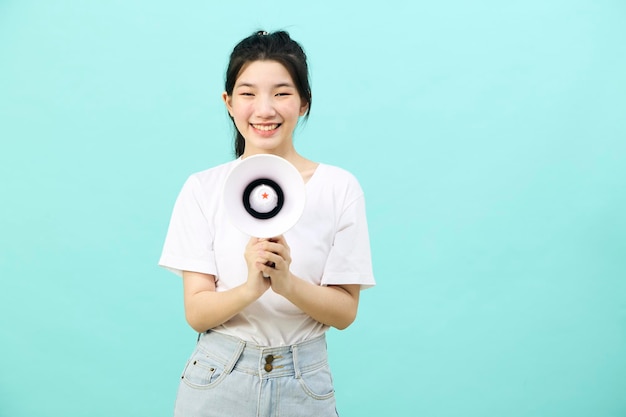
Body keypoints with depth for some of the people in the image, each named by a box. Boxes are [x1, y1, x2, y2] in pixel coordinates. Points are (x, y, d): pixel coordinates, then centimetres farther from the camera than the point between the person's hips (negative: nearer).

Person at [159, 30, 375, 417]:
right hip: (216, 381, 0)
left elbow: (345, 311, -6)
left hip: (305, 383, 0)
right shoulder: (203, 189, -5)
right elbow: (196, 312, -7)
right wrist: (252, 287, -26)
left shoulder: (340, 187, -7)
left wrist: (287, 282, -24)